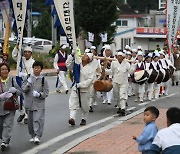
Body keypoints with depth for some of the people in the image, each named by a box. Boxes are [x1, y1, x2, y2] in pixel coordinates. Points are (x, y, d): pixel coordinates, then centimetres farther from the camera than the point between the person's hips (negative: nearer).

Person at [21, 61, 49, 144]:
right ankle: (33, 135, 24)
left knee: (38, 119, -12)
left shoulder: (43, 80, -2)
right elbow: (23, 89, 0)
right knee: (30, 121, 11)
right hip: (29, 103, 3)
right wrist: (28, 84, -18)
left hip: (39, 104, -3)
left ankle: (37, 136, -9)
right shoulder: (28, 78, 3)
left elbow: (46, 93, -1)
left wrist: (39, 94, -19)